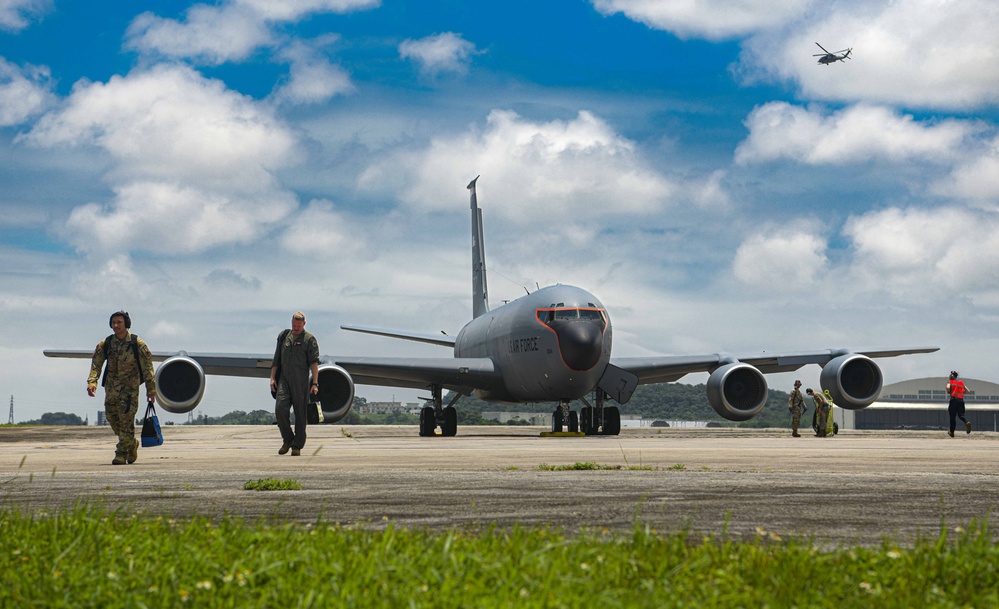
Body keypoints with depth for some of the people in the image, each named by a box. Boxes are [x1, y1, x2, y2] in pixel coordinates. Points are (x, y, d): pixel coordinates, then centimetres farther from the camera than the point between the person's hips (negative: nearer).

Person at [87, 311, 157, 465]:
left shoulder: (137, 344, -6)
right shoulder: (105, 344, 1)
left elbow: (147, 367, -3)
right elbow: (96, 364, -1)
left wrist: (151, 389, -4)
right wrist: (91, 382, -18)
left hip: (130, 387, -4)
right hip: (111, 387, 4)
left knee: (126, 419, -10)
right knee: (112, 418, 8)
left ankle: (122, 453, -5)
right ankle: (132, 443, 30)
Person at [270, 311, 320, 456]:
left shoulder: (309, 340, 1)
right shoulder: (284, 337, 14)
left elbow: (314, 362, -5)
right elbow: (276, 359, 18)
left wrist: (315, 383, -13)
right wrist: (272, 377, 8)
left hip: (301, 381, -3)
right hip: (284, 379, 3)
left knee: (300, 413, -1)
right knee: (280, 408, -12)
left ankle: (297, 446, 7)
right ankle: (288, 439, 7)